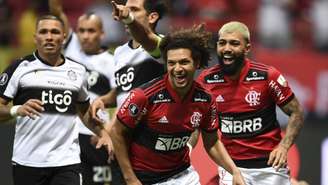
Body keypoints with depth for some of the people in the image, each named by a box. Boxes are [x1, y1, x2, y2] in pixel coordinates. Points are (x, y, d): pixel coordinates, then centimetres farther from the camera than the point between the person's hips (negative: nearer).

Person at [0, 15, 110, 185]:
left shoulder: (78, 71, 11)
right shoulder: (20, 68, 0)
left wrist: (102, 133, 8)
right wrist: (17, 110, -24)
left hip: (67, 160, 2)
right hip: (27, 161, -2)